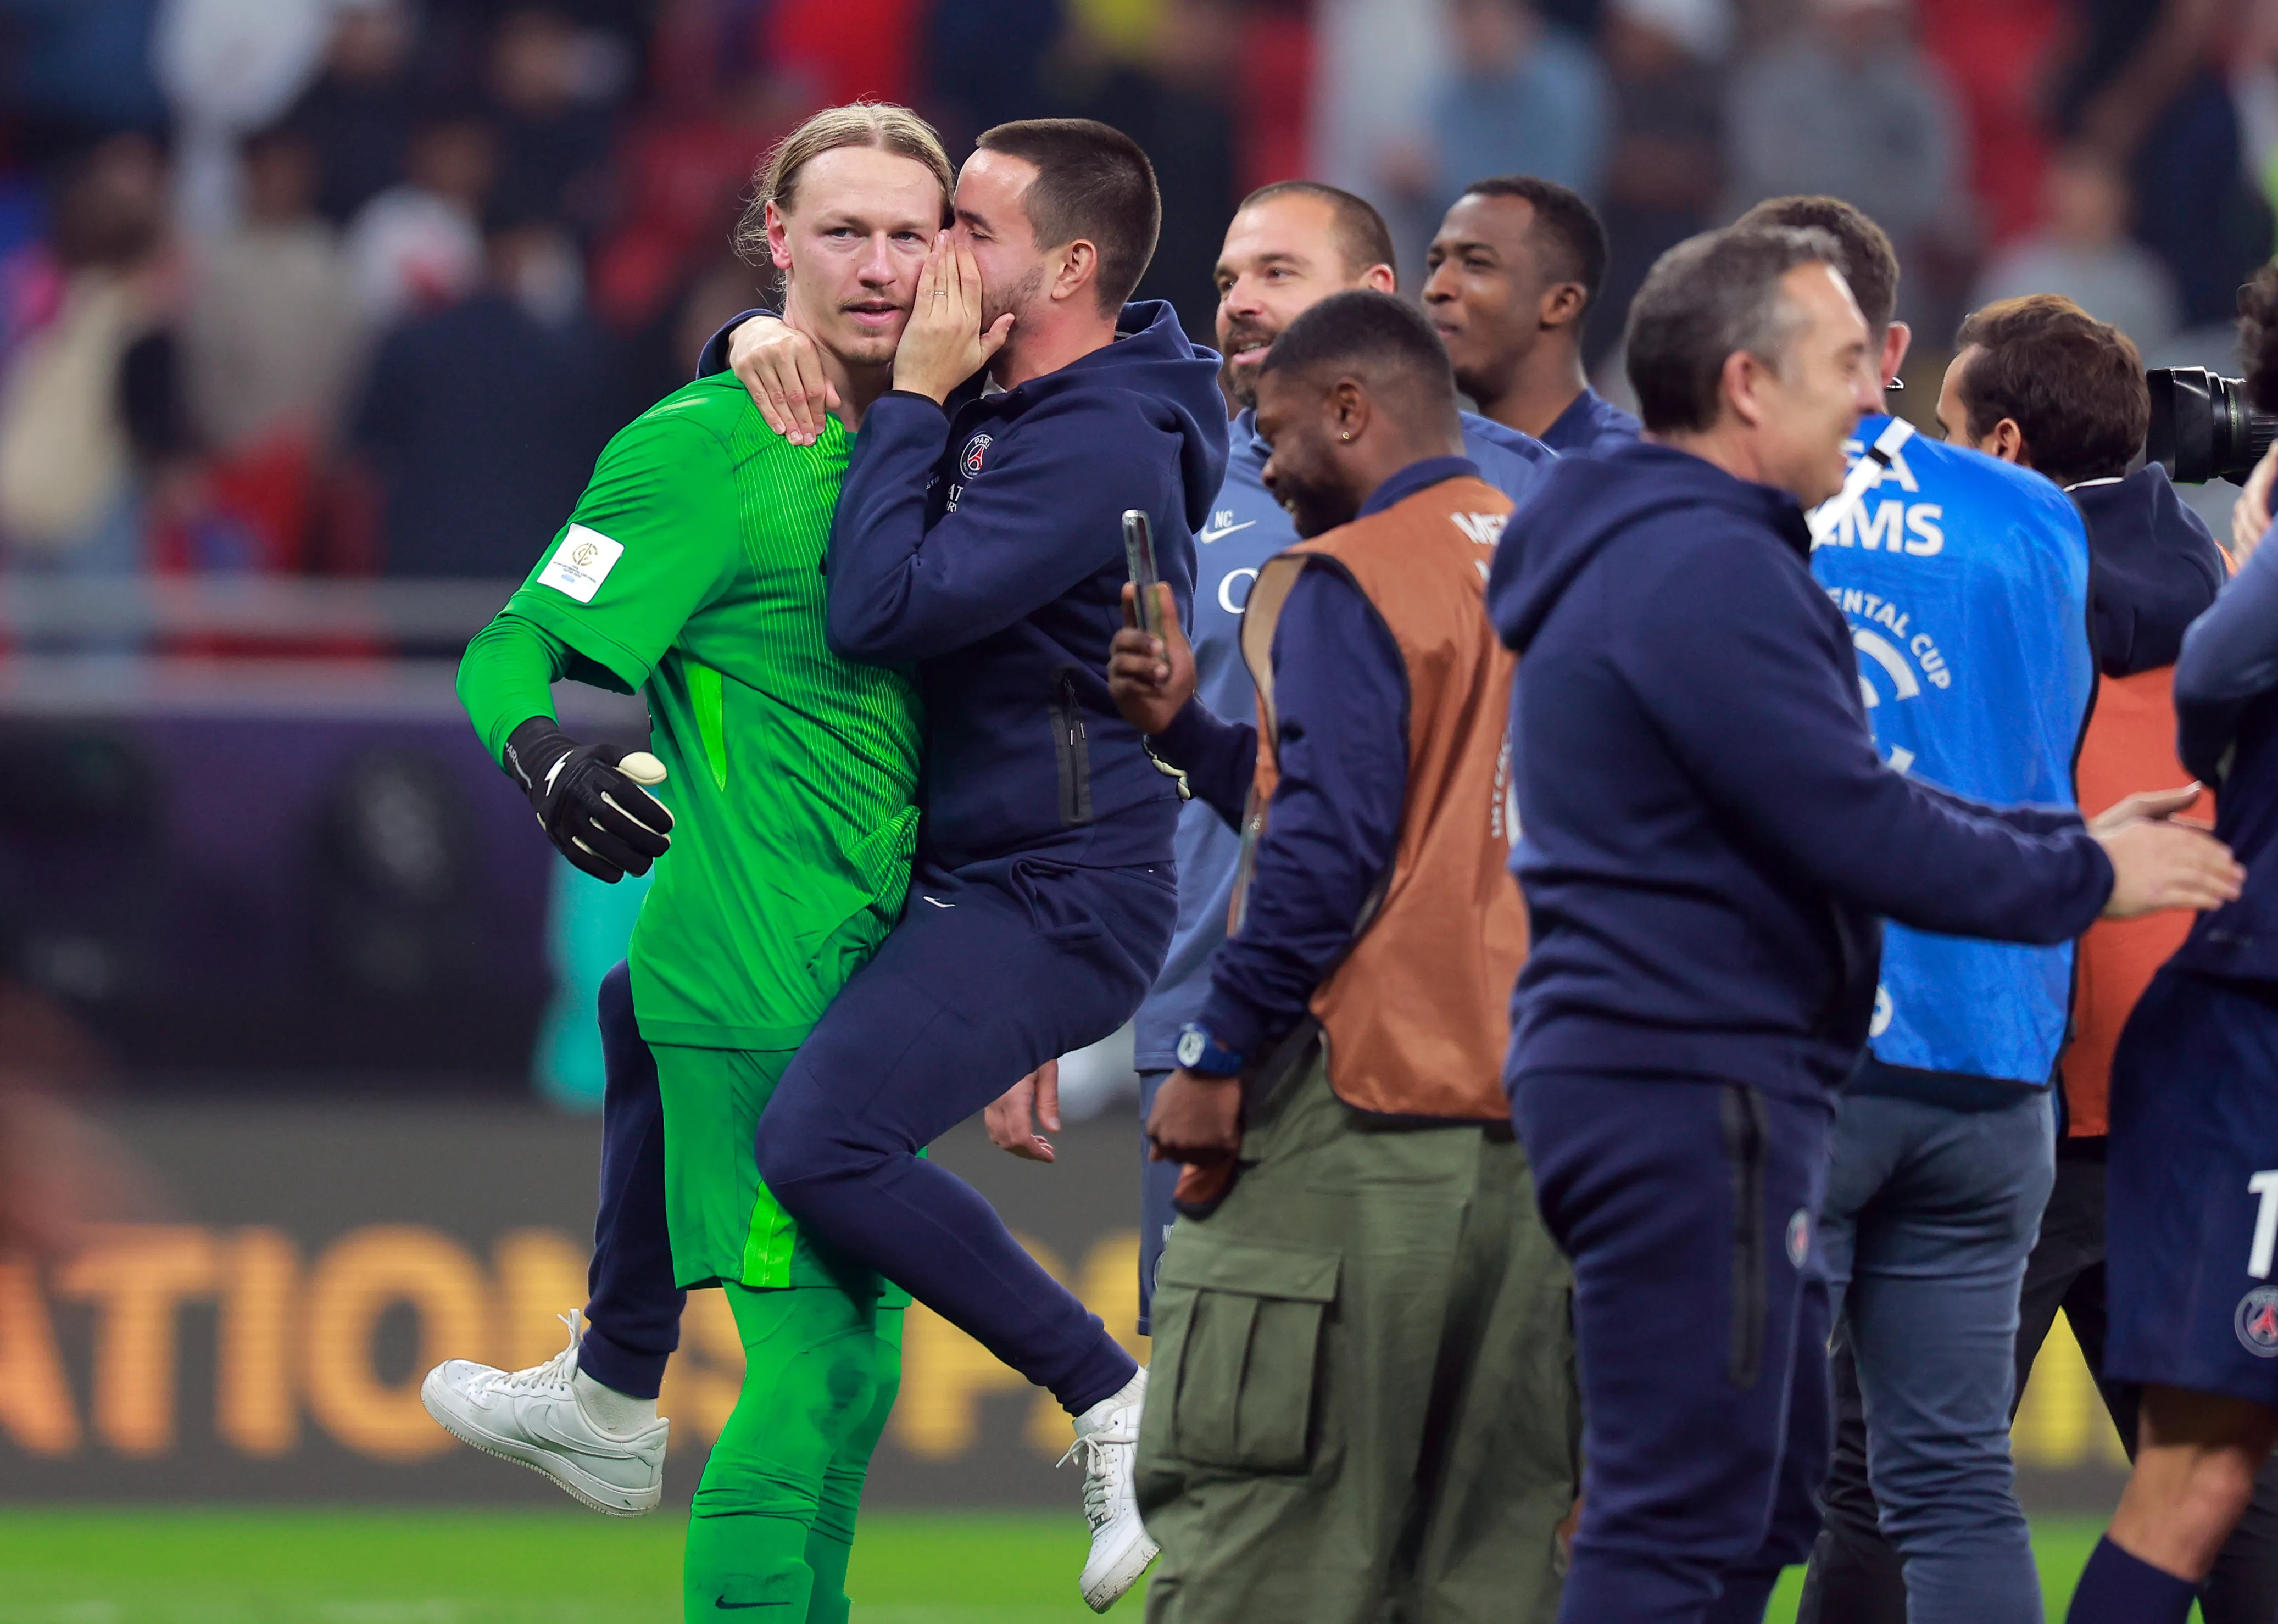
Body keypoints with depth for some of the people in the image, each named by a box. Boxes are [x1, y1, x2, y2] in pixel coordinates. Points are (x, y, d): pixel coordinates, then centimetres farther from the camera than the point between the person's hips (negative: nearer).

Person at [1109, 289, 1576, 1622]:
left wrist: (1220, 1059, -10)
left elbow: (1330, 848, -15)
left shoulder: (1347, 580, -7)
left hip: (1361, 1113, -8)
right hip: (1536, 1125, 8)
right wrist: (1186, 727, 20)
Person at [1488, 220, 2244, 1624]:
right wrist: (2086, 877, -6)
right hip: (1691, 1089, -11)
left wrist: (2070, 839, 16)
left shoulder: (1671, 552, 19)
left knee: (1764, 1500, 16)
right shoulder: (1709, 573, -17)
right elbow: (1862, 837, -19)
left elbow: (1852, 801, 23)